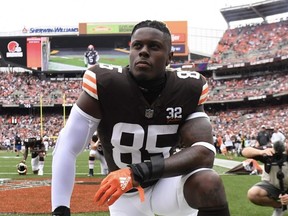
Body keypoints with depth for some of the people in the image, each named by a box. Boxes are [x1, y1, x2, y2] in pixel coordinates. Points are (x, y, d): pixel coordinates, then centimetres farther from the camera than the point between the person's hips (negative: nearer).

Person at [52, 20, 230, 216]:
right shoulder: (106, 85, -22)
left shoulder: (187, 90, -17)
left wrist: (138, 172, -41)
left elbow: (204, 152, -28)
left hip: (166, 184, 0)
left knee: (209, 183, -31)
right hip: (125, 194, 1)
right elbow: (67, 148, -23)